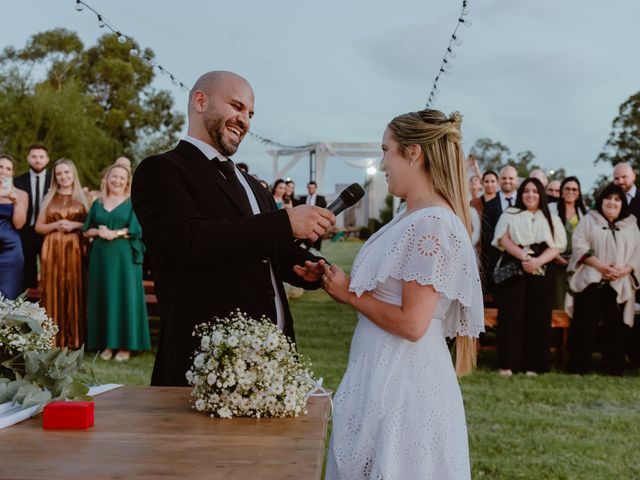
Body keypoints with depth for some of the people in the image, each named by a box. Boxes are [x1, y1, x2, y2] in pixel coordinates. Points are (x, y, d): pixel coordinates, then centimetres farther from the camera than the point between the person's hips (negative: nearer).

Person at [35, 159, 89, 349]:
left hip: (75, 249, -1)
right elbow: (38, 227, 10)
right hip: (53, 250, 1)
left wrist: (75, 225, -11)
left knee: (74, 292, -4)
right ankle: (54, 340, 3)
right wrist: (55, 225, -7)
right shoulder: (49, 198, 12)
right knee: (54, 292, -2)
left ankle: (74, 340, 3)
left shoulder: (83, 198, 8)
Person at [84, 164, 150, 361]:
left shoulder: (133, 203, 2)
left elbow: (137, 230, -8)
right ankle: (107, 343, 11)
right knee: (103, 297, 4)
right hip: (101, 257, 4)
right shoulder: (98, 203, 13)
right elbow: (87, 231, 11)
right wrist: (99, 232, -9)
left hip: (124, 257, -4)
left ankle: (125, 345, 3)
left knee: (124, 296, -2)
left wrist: (114, 233, -14)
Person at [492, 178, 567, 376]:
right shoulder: (510, 215, 10)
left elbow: (556, 247, 2)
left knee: (537, 317, -1)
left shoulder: (551, 219, 13)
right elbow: (503, 239, -4)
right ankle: (508, 363, 0)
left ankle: (533, 364, 5)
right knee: (511, 315, -4)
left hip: (540, 272, 2)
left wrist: (538, 261, -16)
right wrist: (524, 257, -18)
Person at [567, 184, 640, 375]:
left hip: (619, 284, 2)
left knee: (615, 327, 0)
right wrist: (599, 265, -13)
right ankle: (579, 367, -2)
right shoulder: (589, 219, 10)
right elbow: (579, 244, -2)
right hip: (591, 281, -2)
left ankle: (614, 368, 7)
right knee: (585, 325, -6)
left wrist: (624, 270, -9)